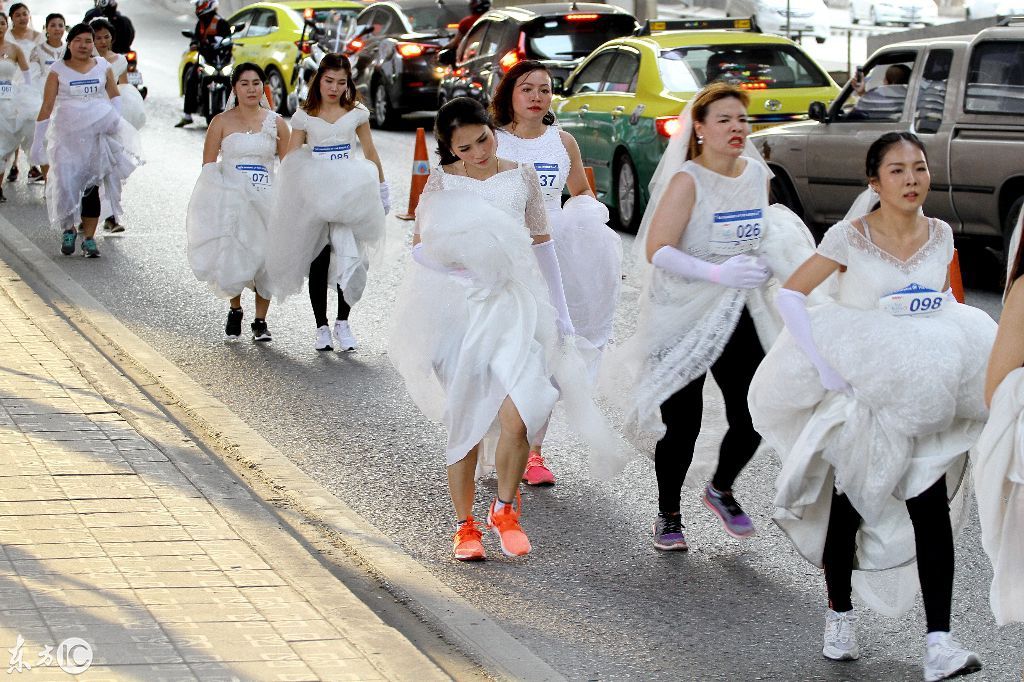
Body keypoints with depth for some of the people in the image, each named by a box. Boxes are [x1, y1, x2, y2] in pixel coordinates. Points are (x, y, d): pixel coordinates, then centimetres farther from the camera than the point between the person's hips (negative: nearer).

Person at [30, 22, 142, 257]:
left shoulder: (102, 66, 5)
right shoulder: (58, 70, -1)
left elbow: (115, 95, 20)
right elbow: (47, 107, 0)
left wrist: (115, 121, 6)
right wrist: (38, 139, -1)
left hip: (98, 134, 1)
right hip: (67, 135, -1)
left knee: (92, 187, 1)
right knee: (65, 183, -6)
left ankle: (89, 238, 7)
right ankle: (68, 230, 18)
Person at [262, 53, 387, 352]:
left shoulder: (357, 114, 8)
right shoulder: (304, 117, 5)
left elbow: (370, 153, 17)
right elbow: (290, 162, 6)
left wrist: (382, 190, 19)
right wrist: (288, 201, -4)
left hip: (350, 196, 0)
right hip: (313, 198, 0)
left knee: (349, 258, -15)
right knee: (318, 262, 1)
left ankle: (343, 322, -3)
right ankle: (321, 327, 12)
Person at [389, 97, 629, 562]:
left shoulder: (521, 176, 6)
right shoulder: (441, 183, 2)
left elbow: (542, 244, 14)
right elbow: (420, 247, 5)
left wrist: (559, 310, 15)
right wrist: (454, 264, -14)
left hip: (515, 306, 0)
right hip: (459, 310, 0)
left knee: (517, 417, -16)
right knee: (466, 422, 4)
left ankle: (505, 509, 8)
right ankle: (465, 526, 19)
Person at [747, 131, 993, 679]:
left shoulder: (940, 235, 2)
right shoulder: (850, 238, -11)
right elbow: (790, 295, -12)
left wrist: (949, 372, 3)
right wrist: (823, 367, -19)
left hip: (922, 401, 3)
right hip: (859, 392, -3)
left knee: (931, 508, -8)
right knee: (849, 506, 8)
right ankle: (839, 617, 29)